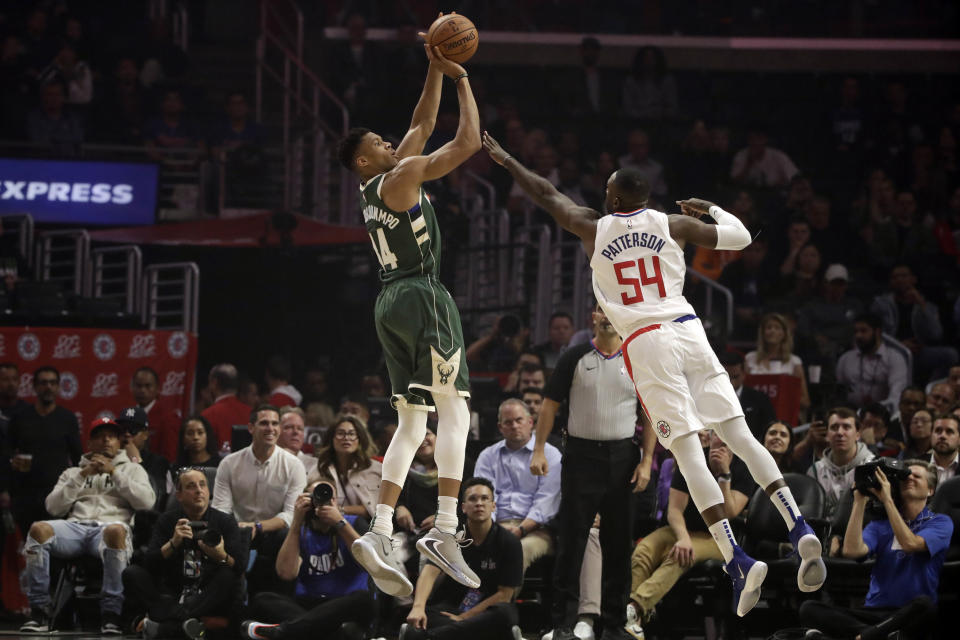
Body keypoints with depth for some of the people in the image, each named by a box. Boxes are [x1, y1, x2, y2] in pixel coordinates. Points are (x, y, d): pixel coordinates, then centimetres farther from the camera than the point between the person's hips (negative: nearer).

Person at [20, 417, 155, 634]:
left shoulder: (132, 470, 27)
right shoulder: (73, 473, 30)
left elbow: (146, 501, 6)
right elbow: (54, 507, 13)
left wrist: (114, 473, 3)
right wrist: (82, 476, 6)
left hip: (110, 525, -2)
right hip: (75, 525, 2)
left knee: (115, 531, -42)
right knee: (39, 529, -31)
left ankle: (111, 614, -38)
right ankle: (39, 612, -28)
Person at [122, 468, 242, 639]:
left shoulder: (225, 521, 5)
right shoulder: (167, 521, 8)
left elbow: (239, 567, -7)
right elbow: (150, 565, -4)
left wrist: (221, 556, -29)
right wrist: (173, 544, -20)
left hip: (209, 599, -1)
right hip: (171, 597, 1)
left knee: (227, 576, -32)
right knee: (131, 573, -18)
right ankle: (185, 622, -39)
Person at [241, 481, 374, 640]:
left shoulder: (353, 524, 10)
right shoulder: (301, 533, 12)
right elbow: (286, 573, -7)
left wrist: (340, 523, -14)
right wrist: (296, 523, -8)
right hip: (307, 605, 2)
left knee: (364, 598, -36)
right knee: (261, 600, -24)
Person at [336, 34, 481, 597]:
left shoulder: (377, 189, 17)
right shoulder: (400, 178, -8)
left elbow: (423, 126, 27)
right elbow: (468, 142, -11)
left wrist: (436, 73, 23)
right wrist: (462, 80, 0)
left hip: (392, 304, 9)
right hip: (422, 295, -9)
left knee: (412, 423, 7)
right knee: (455, 410, -9)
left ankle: (380, 534, -4)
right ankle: (445, 529, -20)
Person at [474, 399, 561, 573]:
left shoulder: (550, 455, 11)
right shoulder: (488, 456, 23)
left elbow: (545, 503, 1)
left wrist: (520, 529, -15)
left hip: (535, 528, -2)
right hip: (497, 525, 2)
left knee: (523, 548, -39)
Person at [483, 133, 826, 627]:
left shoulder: (595, 229, 9)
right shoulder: (672, 225, 10)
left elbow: (548, 197, 23)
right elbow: (740, 237, 18)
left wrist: (505, 161, 37)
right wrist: (712, 209, 37)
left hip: (644, 343, -2)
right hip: (687, 330, 2)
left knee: (687, 452, -8)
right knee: (739, 434, 1)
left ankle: (737, 562, -20)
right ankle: (799, 529, -14)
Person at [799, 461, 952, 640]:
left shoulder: (940, 522, 8)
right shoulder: (880, 525, 18)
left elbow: (910, 544, -13)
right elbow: (852, 550, -2)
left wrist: (887, 499, -10)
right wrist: (860, 501, 0)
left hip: (911, 613, -4)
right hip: (875, 610, 4)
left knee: (924, 603, -41)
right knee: (808, 609, -20)